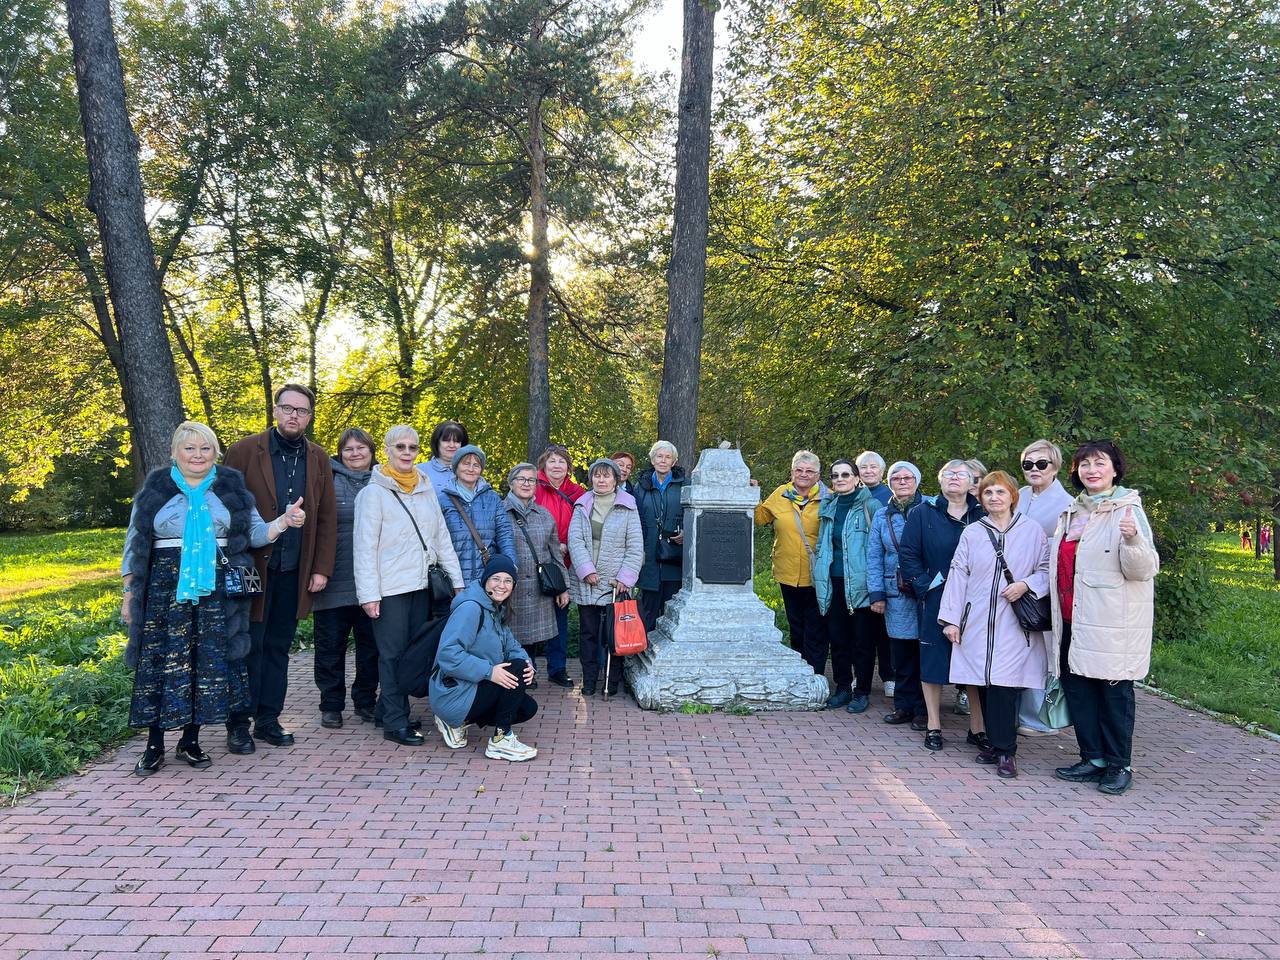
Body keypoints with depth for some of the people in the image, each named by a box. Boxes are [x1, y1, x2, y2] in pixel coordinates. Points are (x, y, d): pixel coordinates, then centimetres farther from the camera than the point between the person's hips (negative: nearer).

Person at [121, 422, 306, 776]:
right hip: (165, 588, -1)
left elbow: (254, 533, 8)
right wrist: (129, 593, 4)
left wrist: (285, 520, -11)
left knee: (209, 662, 3)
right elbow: (135, 544, 8)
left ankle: (191, 741, 16)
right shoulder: (155, 490, 6)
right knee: (161, 664, 0)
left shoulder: (231, 488, 8)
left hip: (217, 589, 1)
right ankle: (154, 746, 12)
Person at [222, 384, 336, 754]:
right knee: (249, 647, 1)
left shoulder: (318, 459, 9)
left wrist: (321, 568, 3)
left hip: (294, 571, 4)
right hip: (252, 567, -3)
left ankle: (268, 719, 21)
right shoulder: (243, 451, -3)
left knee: (278, 647, 11)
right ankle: (238, 724, 13)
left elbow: (327, 518, 9)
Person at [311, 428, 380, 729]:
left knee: (371, 645, 10)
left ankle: (366, 701, 24)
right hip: (335, 581, -3)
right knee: (331, 645, 5)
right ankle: (331, 705, 17)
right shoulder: (328, 481, 0)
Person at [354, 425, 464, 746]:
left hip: (421, 585, 6)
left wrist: (456, 579, 8)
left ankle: (387, 710, 22)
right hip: (390, 587, -5)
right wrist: (368, 593, -14)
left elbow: (441, 536, 13)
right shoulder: (374, 492, -4)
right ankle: (395, 723, 6)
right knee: (393, 654, -1)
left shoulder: (425, 489, 12)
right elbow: (365, 546, -8)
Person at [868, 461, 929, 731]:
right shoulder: (882, 516, 12)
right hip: (895, 594, 3)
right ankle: (904, 705, 18)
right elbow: (874, 557, 11)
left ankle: (923, 709, 11)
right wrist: (877, 594, 3)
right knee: (902, 652, 7)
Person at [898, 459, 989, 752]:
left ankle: (977, 728, 15)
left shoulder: (982, 515, 6)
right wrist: (925, 585, -10)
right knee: (933, 661, 4)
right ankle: (933, 726, 15)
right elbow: (907, 553, -1)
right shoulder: (923, 514, 2)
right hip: (936, 600, -1)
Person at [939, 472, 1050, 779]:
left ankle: (1005, 751, 1)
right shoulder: (972, 532, 8)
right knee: (985, 684, 4)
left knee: (1005, 685, -8)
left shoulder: (1032, 530, 4)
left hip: (1014, 624, -2)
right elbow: (958, 575, 6)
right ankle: (998, 745, 17)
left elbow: (1046, 571, 7)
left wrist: (1025, 585, -12)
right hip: (977, 623, 2)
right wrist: (951, 619, 2)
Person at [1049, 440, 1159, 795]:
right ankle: (1093, 759, 23)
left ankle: (1119, 765, 15)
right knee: (1076, 686, 10)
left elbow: (1144, 569, -13)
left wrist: (1132, 539, -31)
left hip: (1112, 621, -7)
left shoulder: (1127, 510, -7)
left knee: (1114, 689, 2)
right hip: (1073, 618, 7)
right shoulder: (1071, 512, 14)